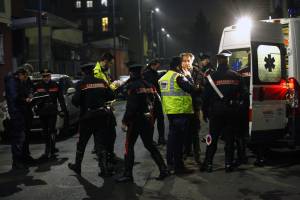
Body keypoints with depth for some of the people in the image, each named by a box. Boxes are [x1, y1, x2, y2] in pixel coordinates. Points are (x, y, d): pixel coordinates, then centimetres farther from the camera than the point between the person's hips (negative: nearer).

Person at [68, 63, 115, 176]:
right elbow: (111, 96, 5)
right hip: (101, 116, 3)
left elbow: (75, 100, -16)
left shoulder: (81, 84, -9)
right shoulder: (102, 82, 3)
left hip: (87, 116, -3)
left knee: (82, 142, 14)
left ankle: (77, 166, 28)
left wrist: (76, 102, 6)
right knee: (100, 142, 7)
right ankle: (105, 169, -1)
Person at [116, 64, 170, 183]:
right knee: (149, 145, 17)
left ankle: (128, 174, 3)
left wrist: (124, 121, -13)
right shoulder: (149, 85, 9)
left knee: (129, 146, 2)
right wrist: (151, 117, 16)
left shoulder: (132, 86, -12)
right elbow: (154, 102, 10)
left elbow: (131, 106, -18)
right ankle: (163, 169, 14)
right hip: (148, 119, 7)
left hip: (136, 120, -7)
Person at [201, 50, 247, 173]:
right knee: (230, 138, 8)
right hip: (231, 111, 2)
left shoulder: (212, 77, -6)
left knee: (213, 138, 6)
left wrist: (205, 112, 3)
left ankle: (208, 163, 7)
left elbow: (206, 96, -5)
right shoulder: (236, 76, 1)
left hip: (216, 111, -1)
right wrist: (237, 104, 17)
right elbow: (243, 93, 5)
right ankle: (228, 164, 8)